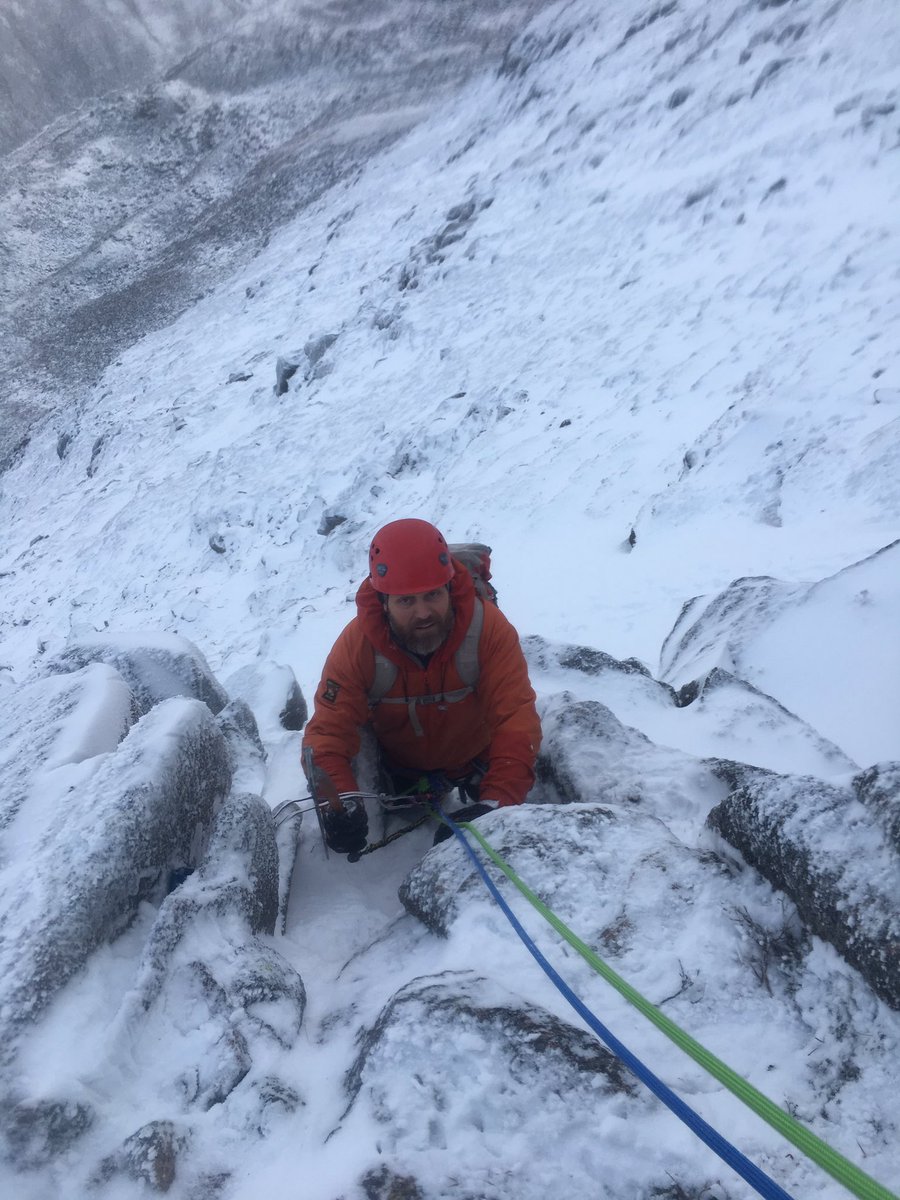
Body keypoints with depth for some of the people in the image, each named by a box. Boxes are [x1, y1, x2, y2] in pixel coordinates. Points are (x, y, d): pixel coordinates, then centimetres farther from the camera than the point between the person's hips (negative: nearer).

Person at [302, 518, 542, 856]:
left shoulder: (489, 628, -34)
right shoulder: (356, 644, -32)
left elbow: (515, 720, -37)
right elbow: (328, 732, -31)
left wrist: (495, 803, -50)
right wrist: (340, 806, -50)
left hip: (476, 753, 0)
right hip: (399, 765, 1)